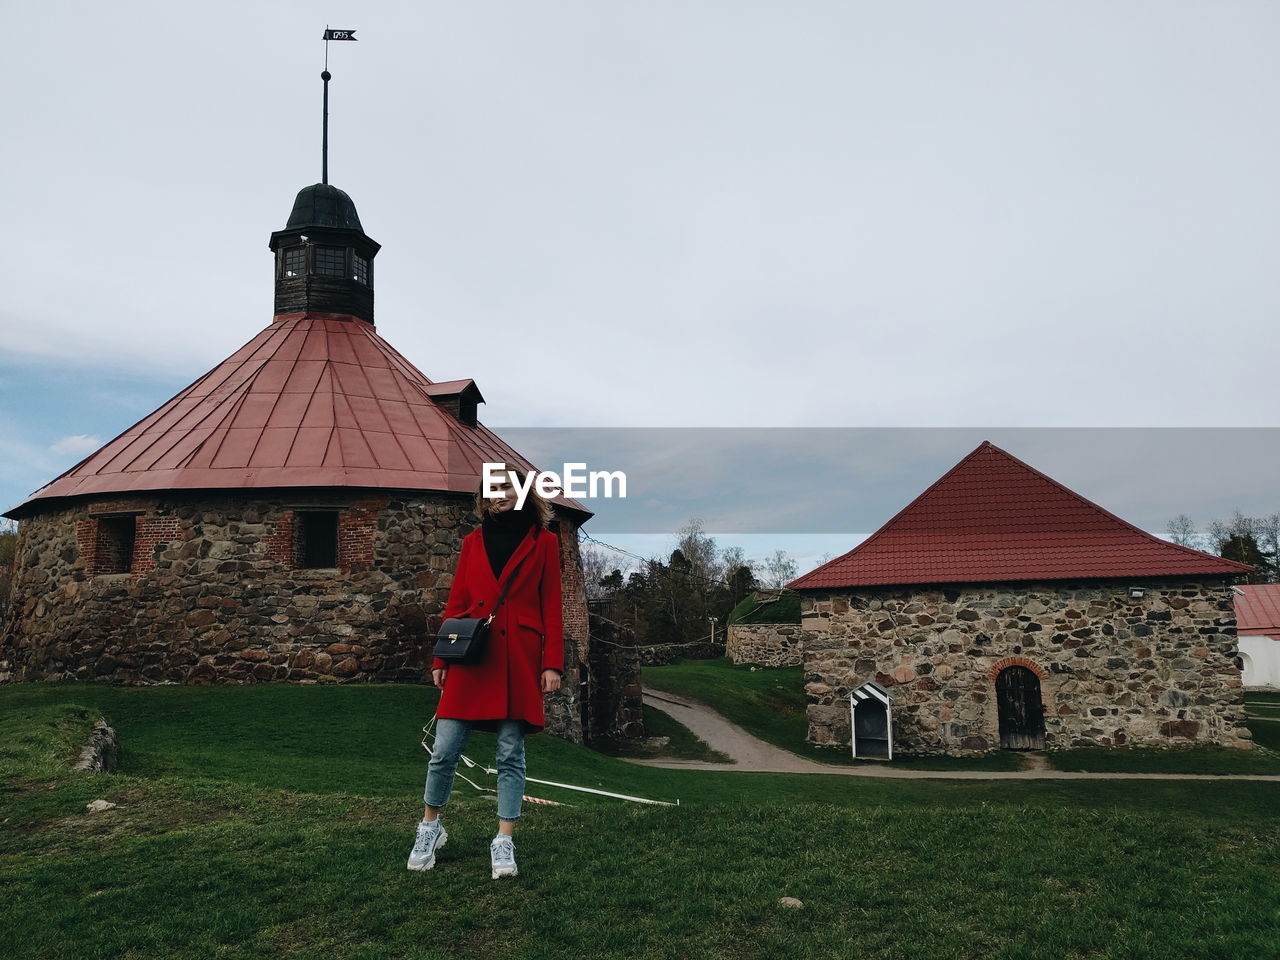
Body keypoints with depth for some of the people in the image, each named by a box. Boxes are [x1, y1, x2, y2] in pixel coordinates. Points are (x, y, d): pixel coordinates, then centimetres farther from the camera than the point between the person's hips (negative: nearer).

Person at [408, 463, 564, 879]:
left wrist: (553, 664, -4)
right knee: (445, 749, 2)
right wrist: (439, 659, 7)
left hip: (519, 661, -2)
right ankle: (430, 827, 24)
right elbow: (455, 603, 13)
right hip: (471, 658, 2)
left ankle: (504, 841, 11)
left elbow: (552, 608, 3)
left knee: (511, 752, 0)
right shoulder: (473, 541, 13)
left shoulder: (543, 542, 6)